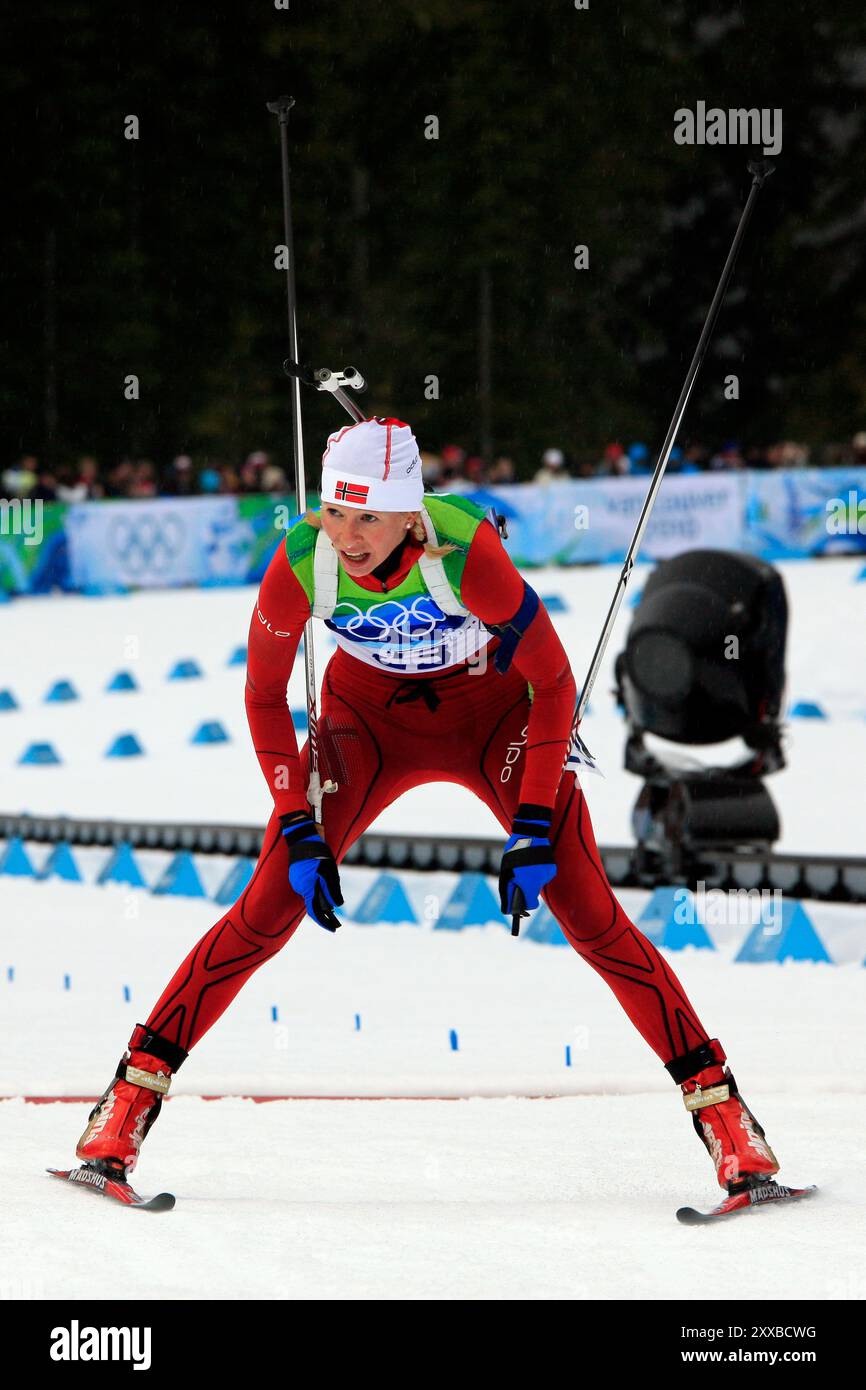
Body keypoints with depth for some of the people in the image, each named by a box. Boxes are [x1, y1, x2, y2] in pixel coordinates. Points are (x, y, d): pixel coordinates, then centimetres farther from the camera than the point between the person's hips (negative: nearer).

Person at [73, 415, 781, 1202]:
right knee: (268, 908, -11)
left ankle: (717, 1103, -2)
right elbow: (264, 695, -10)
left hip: (494, 713, -2)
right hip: (368, 714, 2)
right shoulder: (301, 563, -27)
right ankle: (137, 1087, 0)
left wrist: (532, 828, -23)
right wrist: (299, 831, -14)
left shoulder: (467, 553, -34)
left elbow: (554, 681, -21)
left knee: (591, 916, -11)